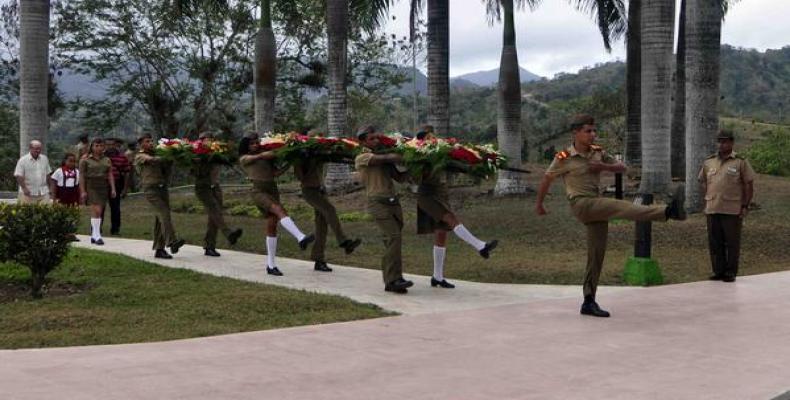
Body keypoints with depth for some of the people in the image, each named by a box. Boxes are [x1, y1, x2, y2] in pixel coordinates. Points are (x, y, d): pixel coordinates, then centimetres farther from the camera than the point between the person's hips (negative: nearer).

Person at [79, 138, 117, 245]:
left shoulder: (107, 160, 14)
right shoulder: (85, 160, 1)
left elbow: (110, 175, 12)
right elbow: (81, 176, -2)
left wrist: (113, 189, 3)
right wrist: (82, 191, -9)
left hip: (103, 187, 5)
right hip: (91, 187, -5)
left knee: (98, 212, 6)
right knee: (96, 210, -14)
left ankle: (93, 236, 13)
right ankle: (97, 235, -12)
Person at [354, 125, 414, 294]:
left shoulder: (383, 159, 23)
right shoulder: (361, 158, 1)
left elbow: (399, 177, 21)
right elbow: (388, 158, -10)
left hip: (394, 202, 7)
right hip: (378, 203, -7)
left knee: (391, 242, 3)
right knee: (393, 237, -20)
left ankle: (390, 282, 6)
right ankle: (394, 278, -20)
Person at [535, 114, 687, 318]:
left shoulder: (598, 152, 11)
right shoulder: (564, 157, -3)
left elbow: (622, 168, 16)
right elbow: (547, 178, 9)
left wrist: (604, 167, -4)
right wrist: (539, 203, 19)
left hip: (597, 207, 6)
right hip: (581, 204, -6)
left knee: (596, 255, 5)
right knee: (622, 206, -28)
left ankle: (589, 302, 11)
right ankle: (669, 211, -46)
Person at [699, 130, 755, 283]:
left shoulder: (740, 162, 0)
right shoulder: (709, 162, 12)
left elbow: (749, 185, 0)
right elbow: (703, 182, 22)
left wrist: (745, 206, -5)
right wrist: (707, 201, 12)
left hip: (733, 210, -4)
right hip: (712, 210, 4)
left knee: (732, 243, 1)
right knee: (714, 242, 8)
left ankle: (731, 273, 9)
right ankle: (718, 271, 17)